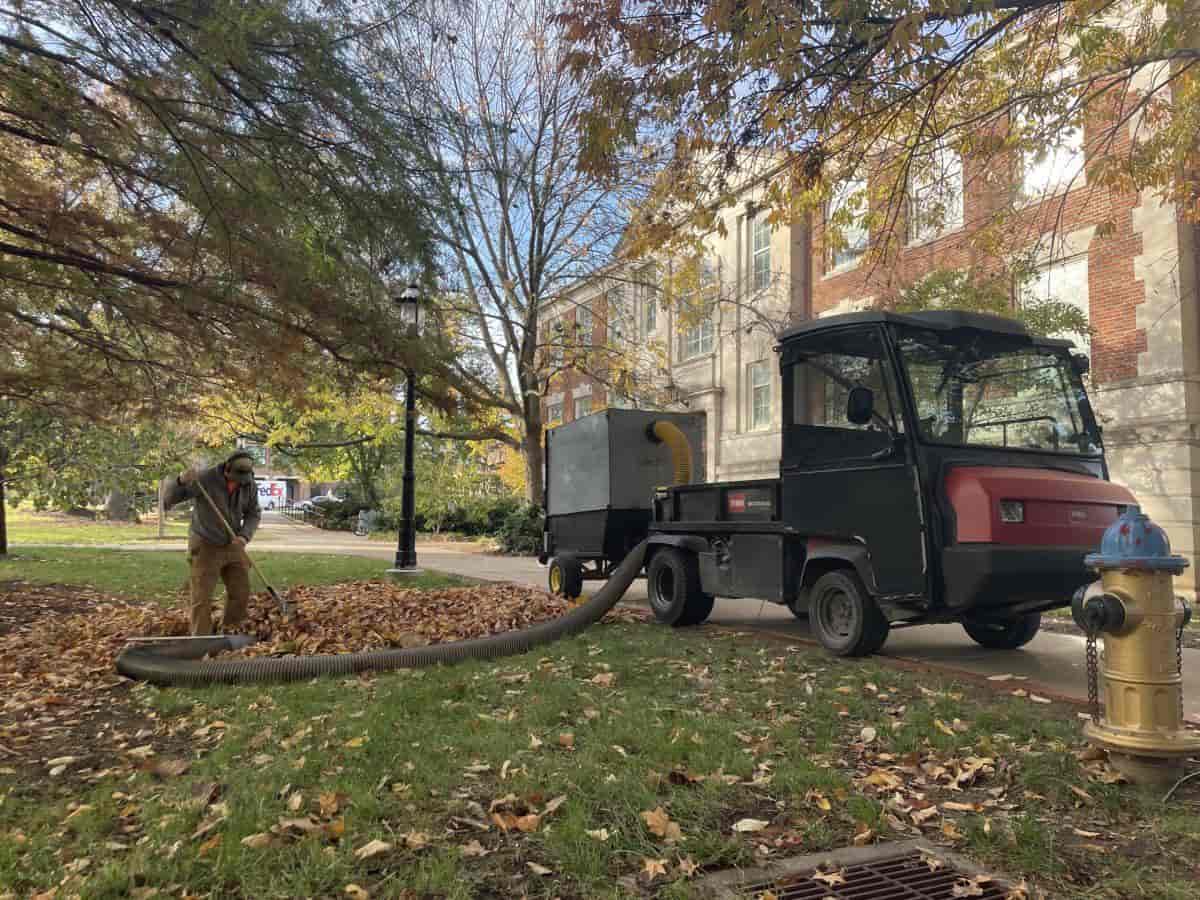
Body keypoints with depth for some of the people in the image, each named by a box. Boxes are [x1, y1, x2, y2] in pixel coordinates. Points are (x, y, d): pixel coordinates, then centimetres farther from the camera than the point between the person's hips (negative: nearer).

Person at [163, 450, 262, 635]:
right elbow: (168, 498, -20)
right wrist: (181, 481, -42)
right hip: (205, 547, -4)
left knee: (240, 594, 7)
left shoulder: (250, 485, -8)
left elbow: (253, 514, 2)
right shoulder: (205, 479, -21)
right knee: (202, 598, -5)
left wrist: (244, 536, -17)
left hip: (232, 546, 4)